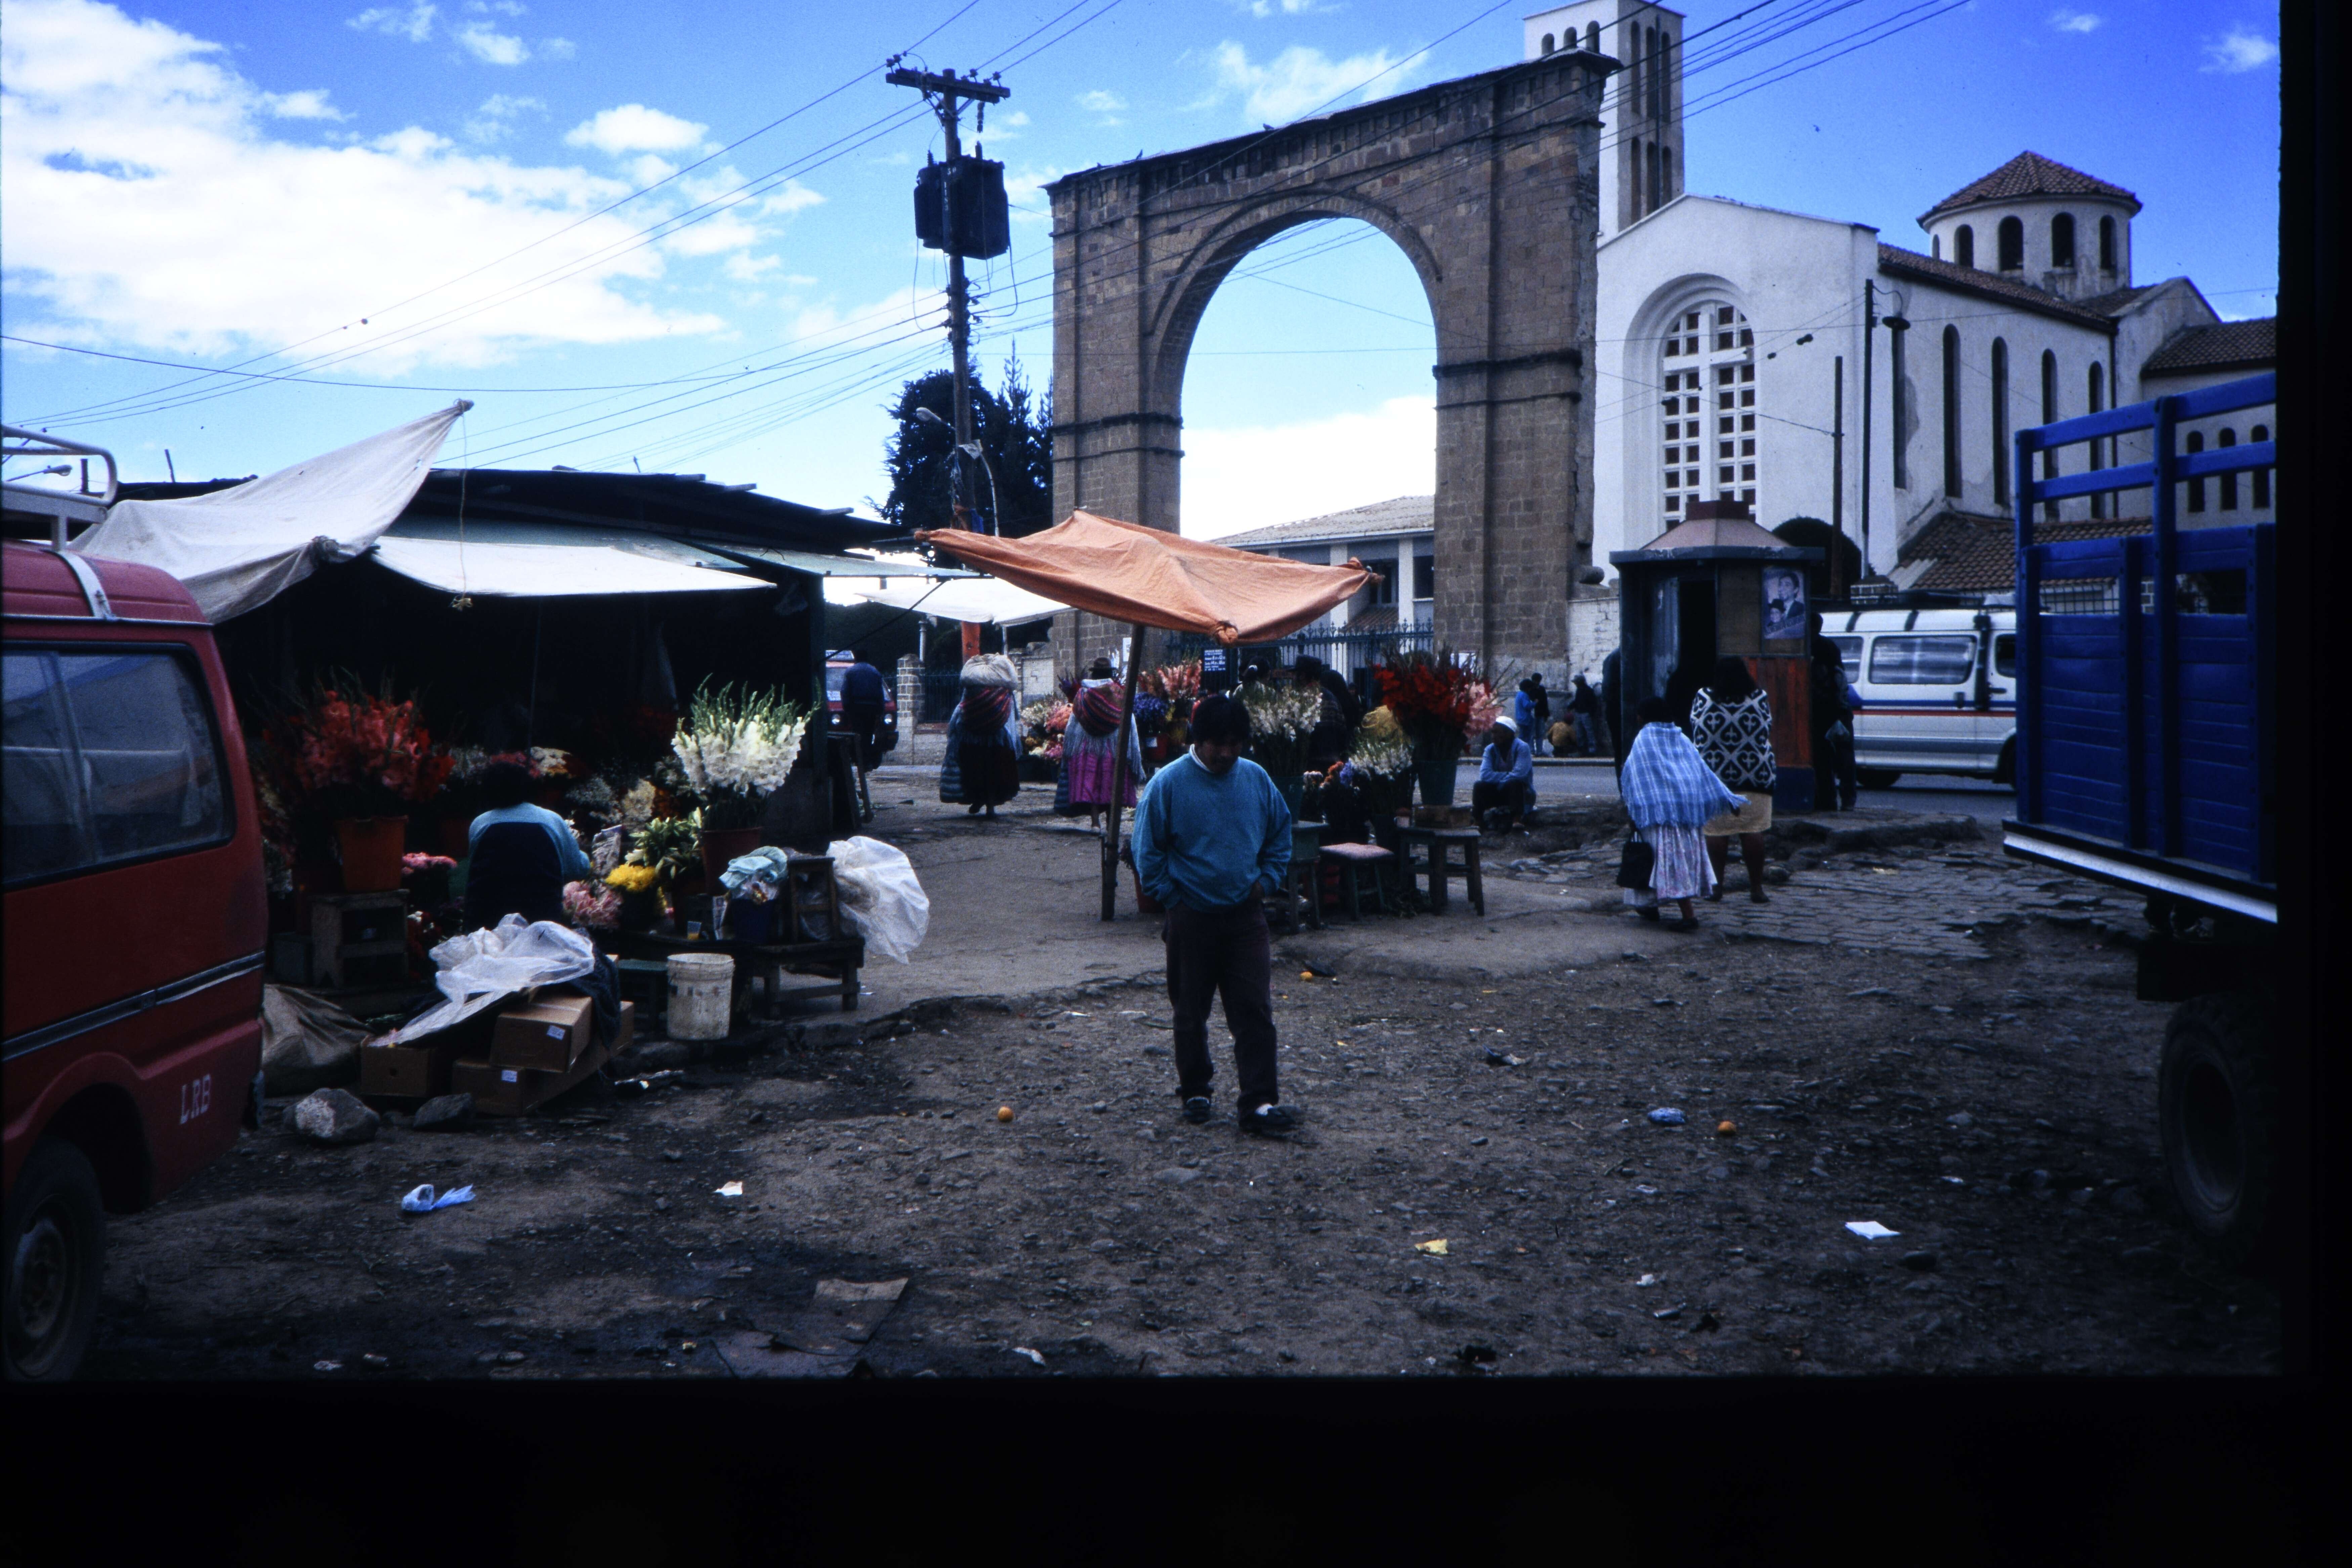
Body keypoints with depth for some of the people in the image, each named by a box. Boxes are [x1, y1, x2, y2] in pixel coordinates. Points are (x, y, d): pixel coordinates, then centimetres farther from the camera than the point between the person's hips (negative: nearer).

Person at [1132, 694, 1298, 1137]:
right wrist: (1172, 897, -4)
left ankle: (1260, 1103, -2)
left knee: (1256, 1011, -4)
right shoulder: (1169, 783, -8)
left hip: (1246, 914, 2)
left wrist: (1267, 880, 5)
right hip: (1192, 917, -2)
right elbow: (1147, 850, -1)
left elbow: (1280, 834, 16)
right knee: (1190, 1012, 11)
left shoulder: (1257, 779, 2)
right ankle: (1194, 1091, 29)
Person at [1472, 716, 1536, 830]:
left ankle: (1516, 820, -35)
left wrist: (1498, 778, -17)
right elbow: (1485, 775, -17)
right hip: (1498, 793, 4)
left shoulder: (1522, 748, -16)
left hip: (1521, 793, -4)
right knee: (1479, 787, -23)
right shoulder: (1490, 749, -3)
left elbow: (1519, 775, -28)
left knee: (1515, 783, -36)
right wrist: (1507, 775, -22)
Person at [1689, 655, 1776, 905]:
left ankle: (1717, 886, 8)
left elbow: (1696, 732, 7)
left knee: (1716, 831, 4)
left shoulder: (1703, 697, -1)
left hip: (1713, 774, 0)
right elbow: (1767, 732, 10)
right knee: (1753, 831, 3)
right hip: (1755, 776, 0)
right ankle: (1756, 888, 4)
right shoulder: (1760, 697, 1)